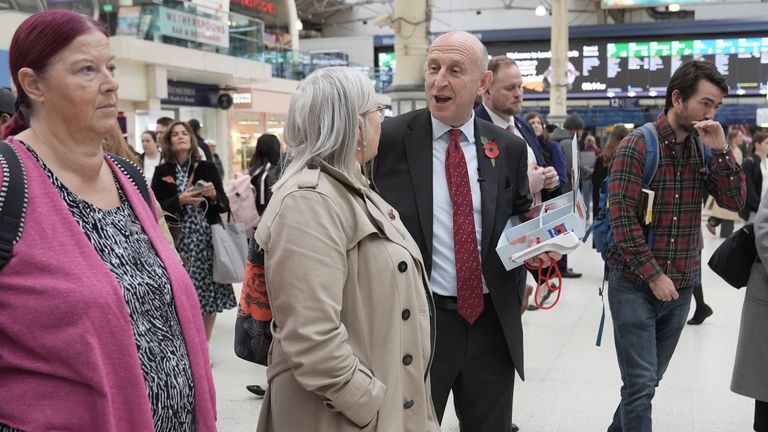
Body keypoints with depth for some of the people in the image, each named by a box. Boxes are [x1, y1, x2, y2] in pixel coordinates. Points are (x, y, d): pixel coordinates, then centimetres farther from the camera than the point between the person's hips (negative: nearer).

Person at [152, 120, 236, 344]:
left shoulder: (207, 168, 6)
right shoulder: (162, 172, 4)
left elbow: (225, 206, 7)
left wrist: (214, 195, -13)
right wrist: (179, 200, -16)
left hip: (208, 240, 1)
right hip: (178, 242, -1)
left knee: (209, 297, 5)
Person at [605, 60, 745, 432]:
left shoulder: (703, 149, 7)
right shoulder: (637, 145, -11)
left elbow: (734, 201, 1)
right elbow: (621, 216, -16)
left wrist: (720, 151, -12)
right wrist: (653, 275, -16)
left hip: (680, 288, 6)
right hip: (636, 285, -6)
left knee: (649, 380, 16)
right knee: (641, 383, -5)